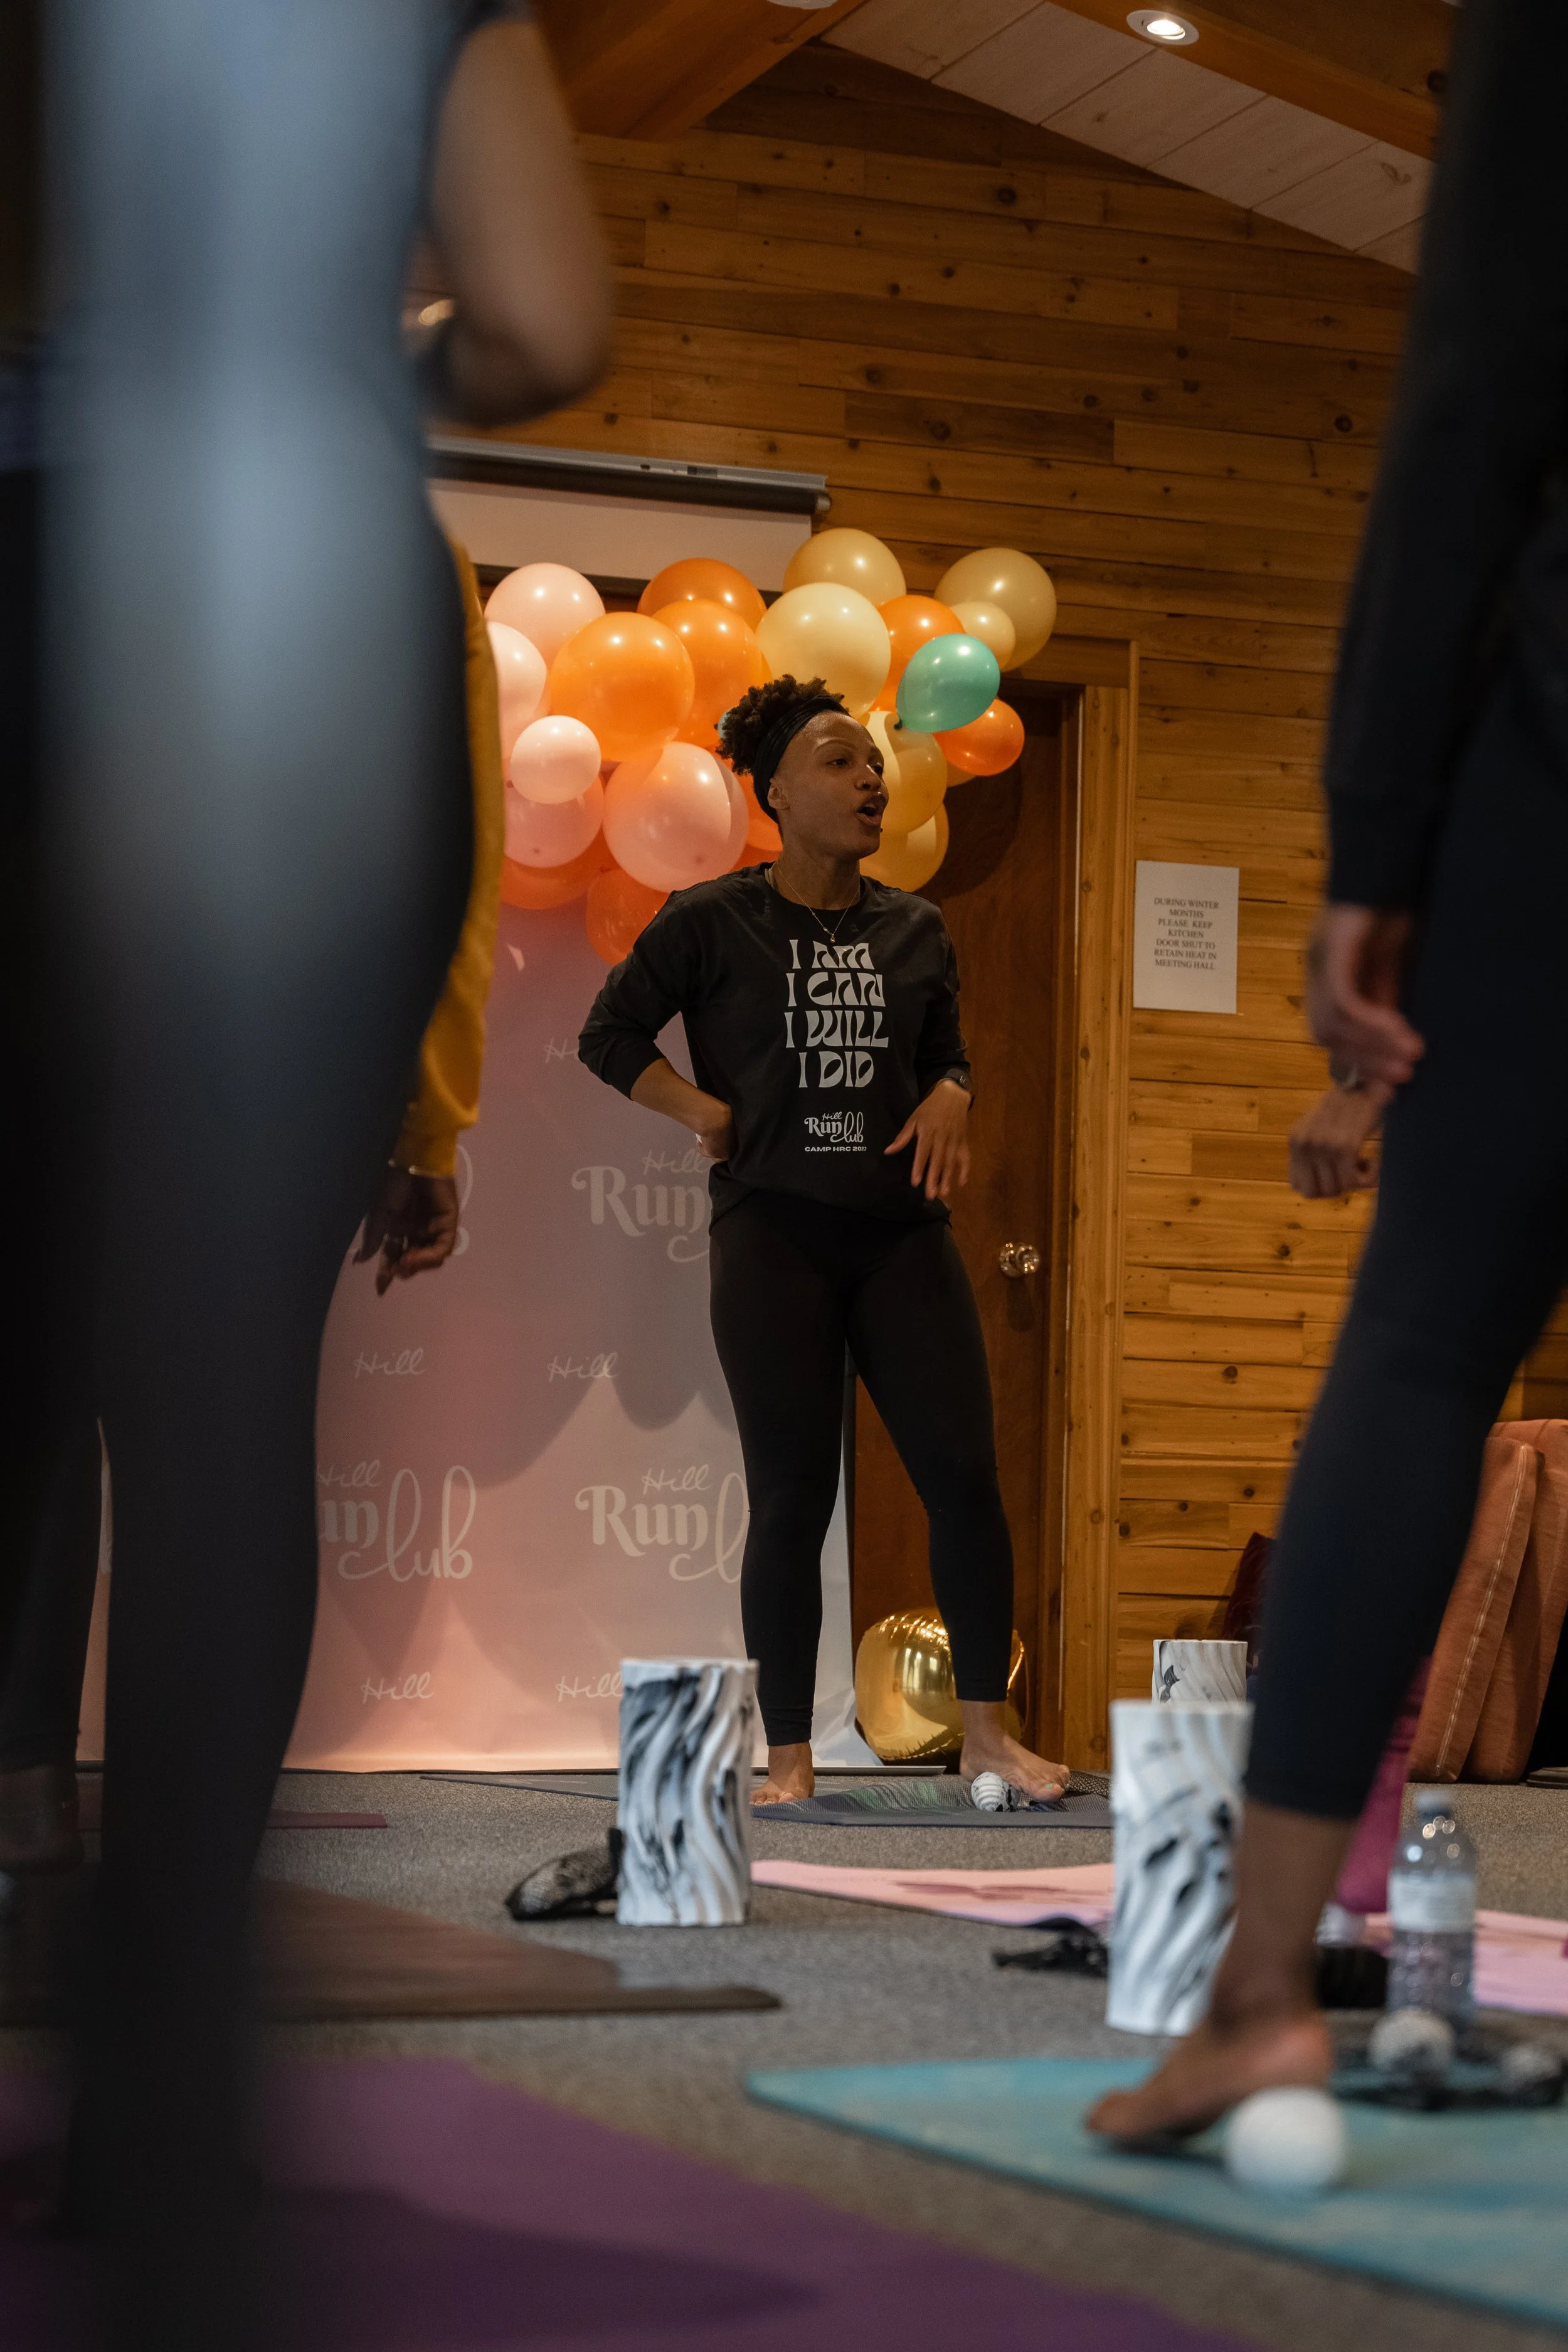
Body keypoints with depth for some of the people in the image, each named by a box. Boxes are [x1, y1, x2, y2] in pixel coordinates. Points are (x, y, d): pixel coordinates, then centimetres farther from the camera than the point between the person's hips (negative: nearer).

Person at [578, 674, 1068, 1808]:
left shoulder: (914, 930, 11)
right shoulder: (713, 921, 0)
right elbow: (611, 1034, 7)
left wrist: (949, 1099, 0)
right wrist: (705, 1112, -3)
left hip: (902, 1232, 3)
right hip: (775, 1234, -3)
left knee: (966, 1474, -4)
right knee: (792, 1499, -1)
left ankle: (987, 1728, 7)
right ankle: (790, 1758, 8)